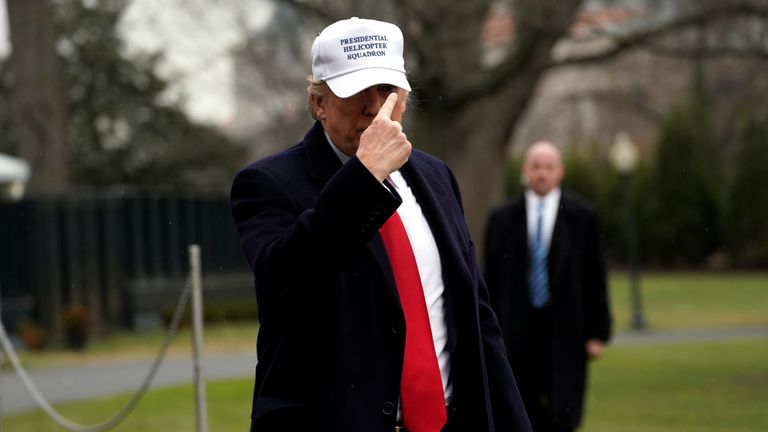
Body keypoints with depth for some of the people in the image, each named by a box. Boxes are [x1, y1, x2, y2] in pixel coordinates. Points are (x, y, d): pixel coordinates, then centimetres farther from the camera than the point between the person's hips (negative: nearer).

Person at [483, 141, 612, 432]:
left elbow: (595, 277, 2)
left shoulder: (582, 217, 2)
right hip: (517, 331, 1)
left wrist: (597, 332, -1)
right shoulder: (502, 218, 6)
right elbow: (491, 278, 7)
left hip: (564, 332, -1)